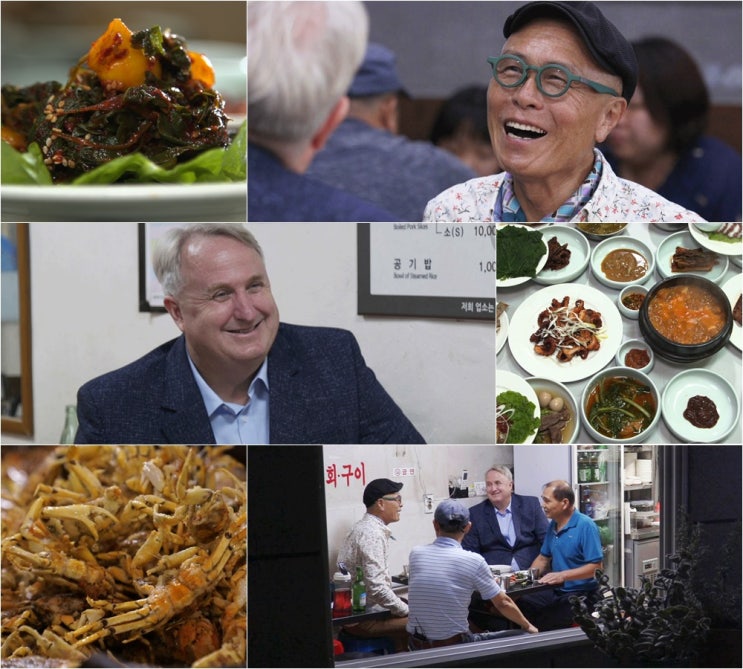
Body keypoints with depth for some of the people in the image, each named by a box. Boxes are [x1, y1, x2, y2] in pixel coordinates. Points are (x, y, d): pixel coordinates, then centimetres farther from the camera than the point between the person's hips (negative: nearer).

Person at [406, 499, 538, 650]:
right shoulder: (474, 561, -13)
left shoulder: (415, 554, -2)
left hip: (417, 646, 5)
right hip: (454, 645, -5)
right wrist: (528, 626, 15)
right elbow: (503, 603, -2)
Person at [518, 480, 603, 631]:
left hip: (581, 595, -7)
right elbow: (543, 558, 21)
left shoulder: (586, 526, -12)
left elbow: (596, 567, -17)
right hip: (555, 592, 7)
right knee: (519, 605, -15)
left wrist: (562, 575, -26)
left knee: (547, 624, -28)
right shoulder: (553, 525, 11)